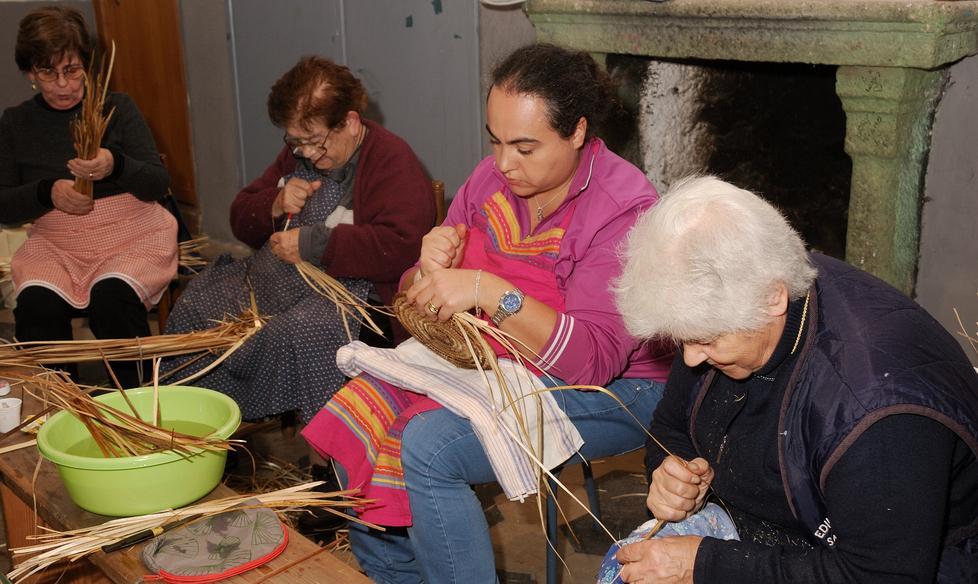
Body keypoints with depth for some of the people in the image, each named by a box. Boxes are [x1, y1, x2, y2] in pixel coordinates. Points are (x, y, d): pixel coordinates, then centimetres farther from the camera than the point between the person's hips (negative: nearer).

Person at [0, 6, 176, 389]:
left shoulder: (116, 107, 2)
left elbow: (159, 185, -5)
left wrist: (115, 167, -27)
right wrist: (48, 192, -17)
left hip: (132, 238, -2)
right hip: (55, 245, 2)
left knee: (111, 296, -32)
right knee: (36, 301, -28)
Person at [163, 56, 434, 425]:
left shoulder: (393, 160, -8)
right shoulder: (297, 153, 17)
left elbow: (401, 247, -23)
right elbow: (241, 220, 24)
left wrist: (312, 243, -19)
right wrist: (276, 206, -1)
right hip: (268, 278, 8)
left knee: (290, 337, -35)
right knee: (193, 310, -13)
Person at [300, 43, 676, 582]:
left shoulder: (624, 209, -19)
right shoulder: (494, 177, -1)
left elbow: (595, 359, -28)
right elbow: (417, 302, 5)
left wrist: (489, 290, -36)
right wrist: (430, 269, -19)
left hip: (611, 391, -7)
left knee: (427, 447, -26)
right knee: (356, 417, -9)